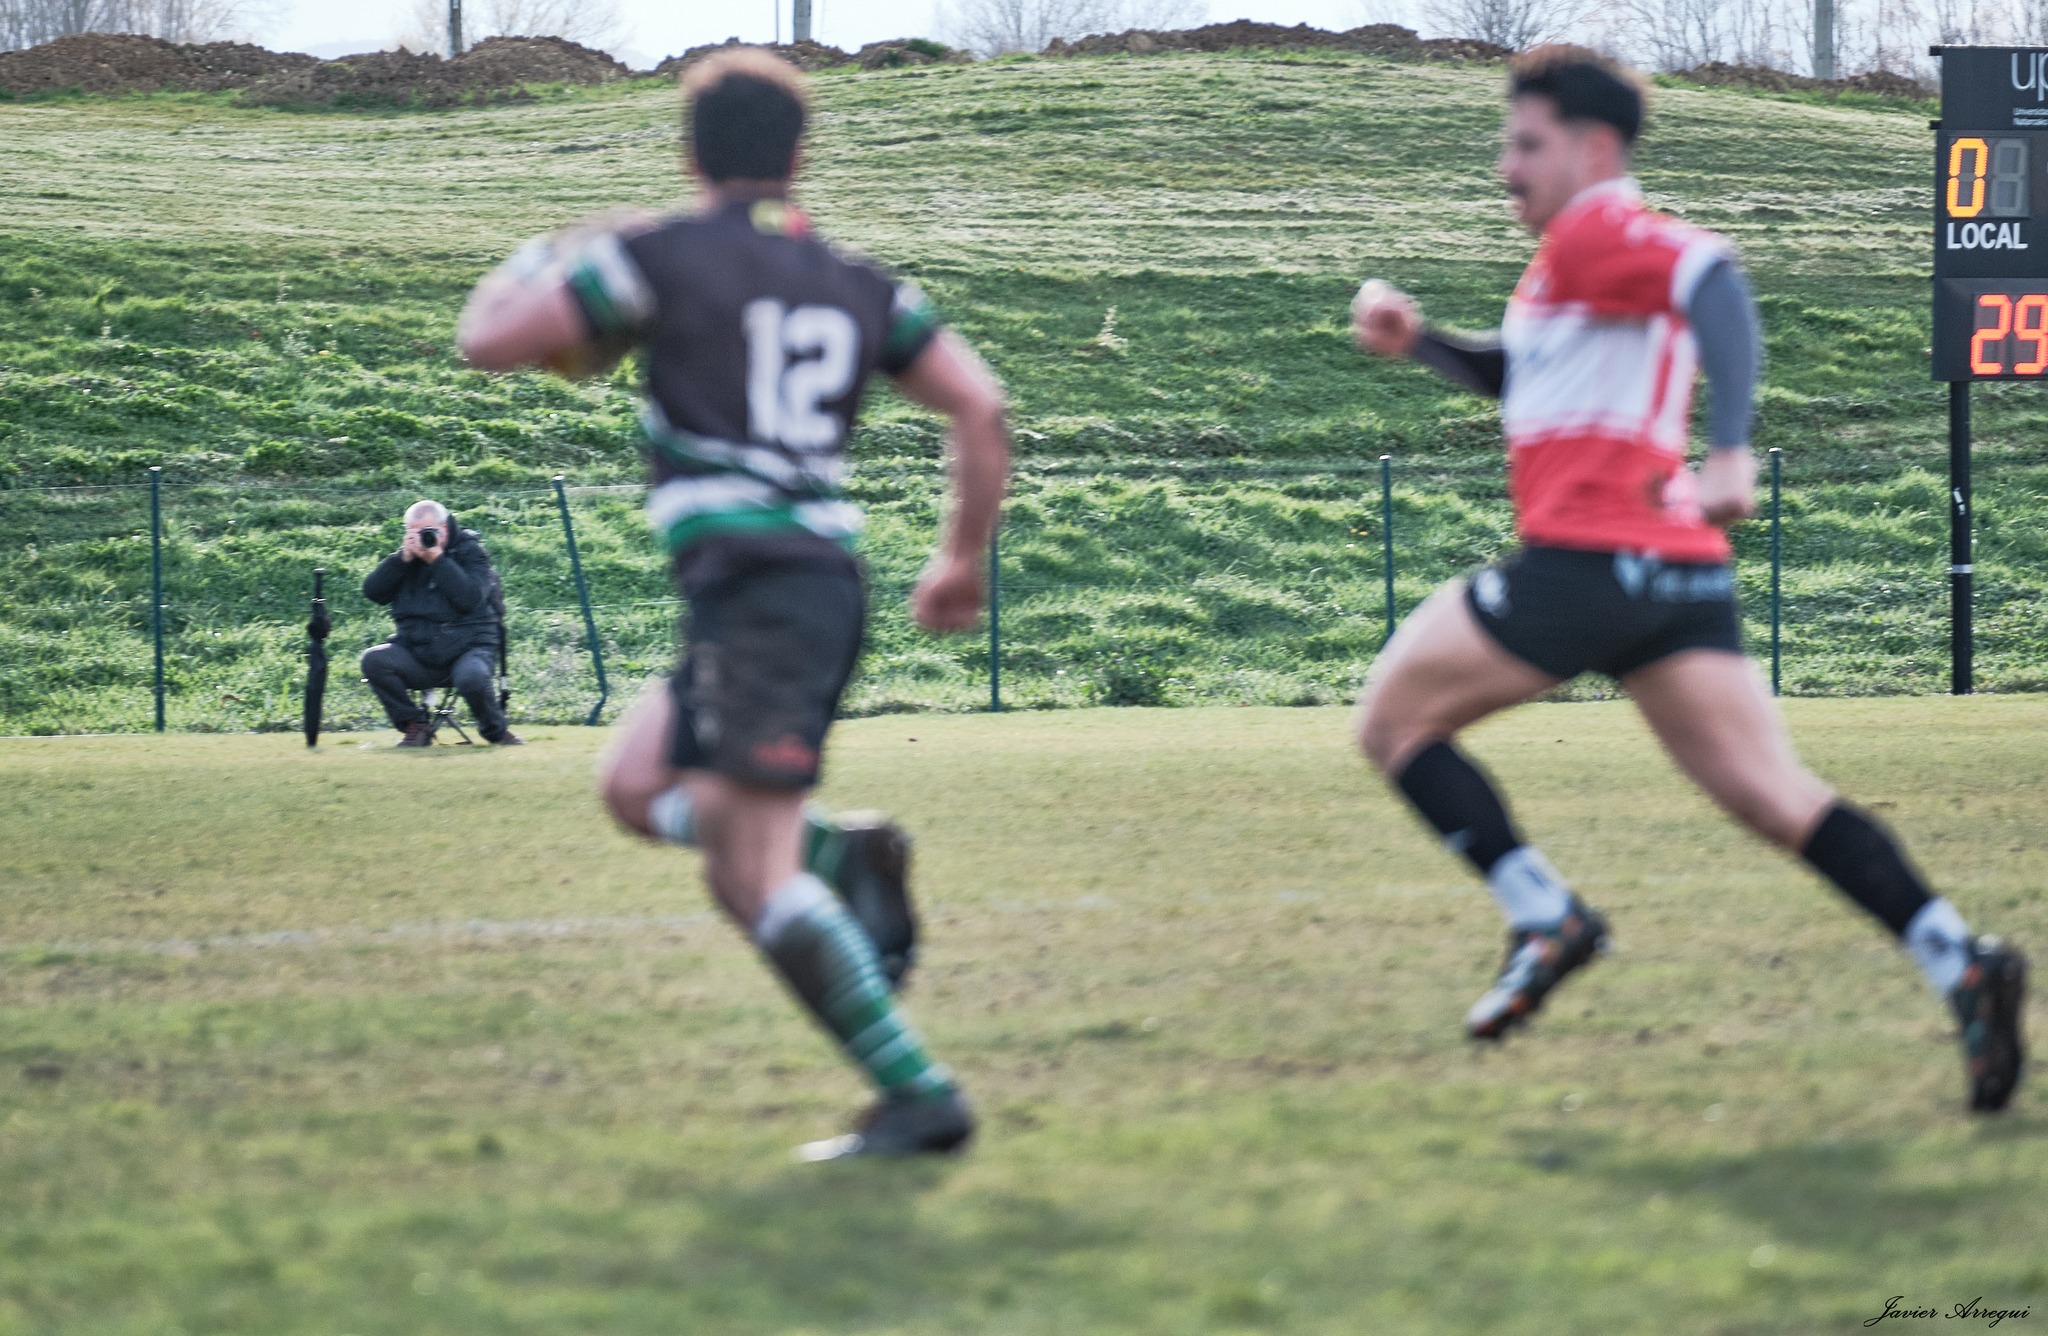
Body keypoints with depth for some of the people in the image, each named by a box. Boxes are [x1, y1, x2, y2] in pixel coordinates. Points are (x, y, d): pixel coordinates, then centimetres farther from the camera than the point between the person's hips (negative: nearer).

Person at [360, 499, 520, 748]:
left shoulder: (470, 553, 0)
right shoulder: (407, 555, 12)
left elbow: (470, 598, -18)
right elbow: (372, 592, 2)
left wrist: (437, 559, -19)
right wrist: (403, 558, -10)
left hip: (466, 647, -4)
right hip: (417, 653, 4)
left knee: (472, 677, -38)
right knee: (373, 660, -23)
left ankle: (495, 731, -6)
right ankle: (415, 727, -8)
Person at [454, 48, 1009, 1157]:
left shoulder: (663, 257, -1)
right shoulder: (858, 286, 15)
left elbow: (488, 341, -1)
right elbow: (979, 408, 8)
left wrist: (538, 272, 21)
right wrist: (964, 558, 18)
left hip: (747, 581, -7)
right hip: (828, 575, 7)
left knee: (759, 884, -10)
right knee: (636, 787, 23)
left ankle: (920, 1097, -17)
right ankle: (838, 851, 2)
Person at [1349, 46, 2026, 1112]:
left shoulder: (1596, 230, -5)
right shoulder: (1581, 258, 25)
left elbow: (1712, 279, -24)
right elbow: (1516, 374, 39)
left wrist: (1729, 454, -33)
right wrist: (1416, 341, 22)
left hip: (1587, 561, -9)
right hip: (1679, 578, 9)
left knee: (1392, 719, 6)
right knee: (1772, 795, -1)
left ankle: (1544, 918, -2)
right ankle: (1959, 963, -16)